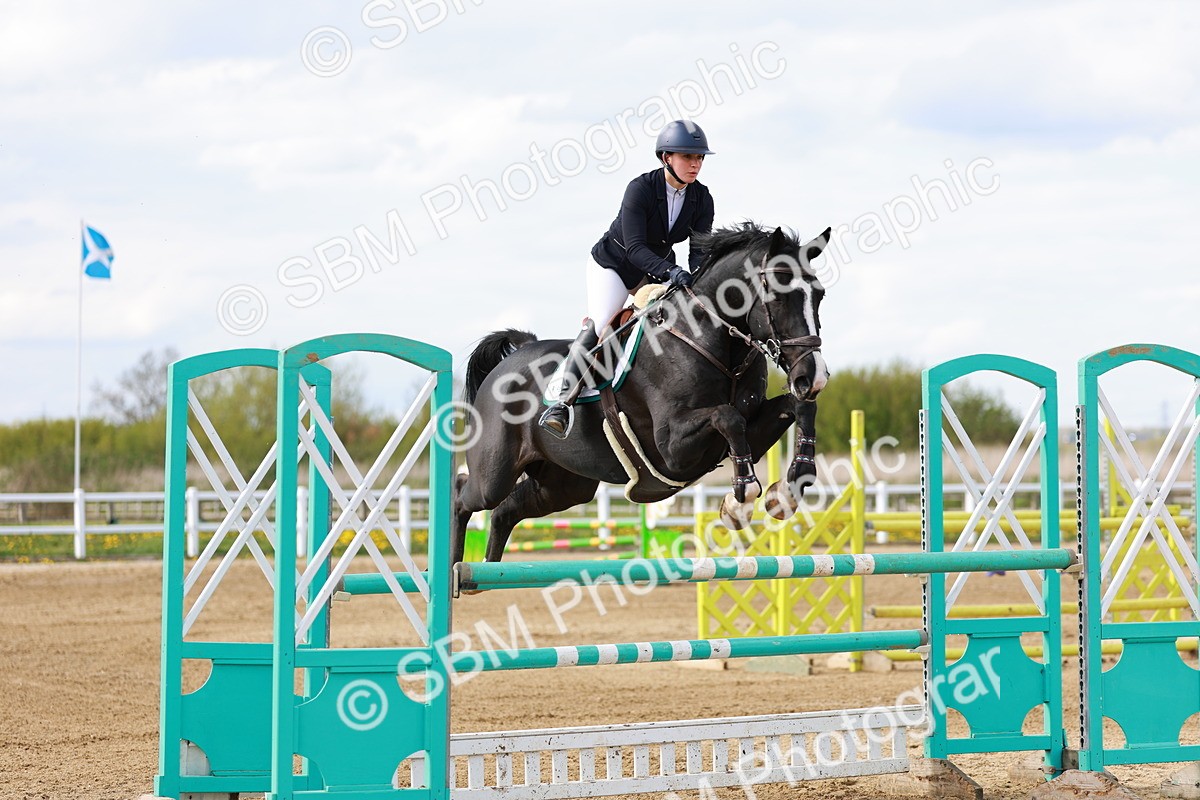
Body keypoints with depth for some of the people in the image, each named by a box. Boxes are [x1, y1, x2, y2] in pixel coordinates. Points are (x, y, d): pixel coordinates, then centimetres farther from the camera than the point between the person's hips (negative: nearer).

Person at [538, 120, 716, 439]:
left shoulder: (702, 199, -10)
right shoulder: (641, 188, -26)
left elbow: (699, 250, -14)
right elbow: (634, 247, -32)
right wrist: (671, 271, -47)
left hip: (658, 269, 6)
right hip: (614, 264, -6)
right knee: (599, 323, -26)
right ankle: (564, 401, -30)